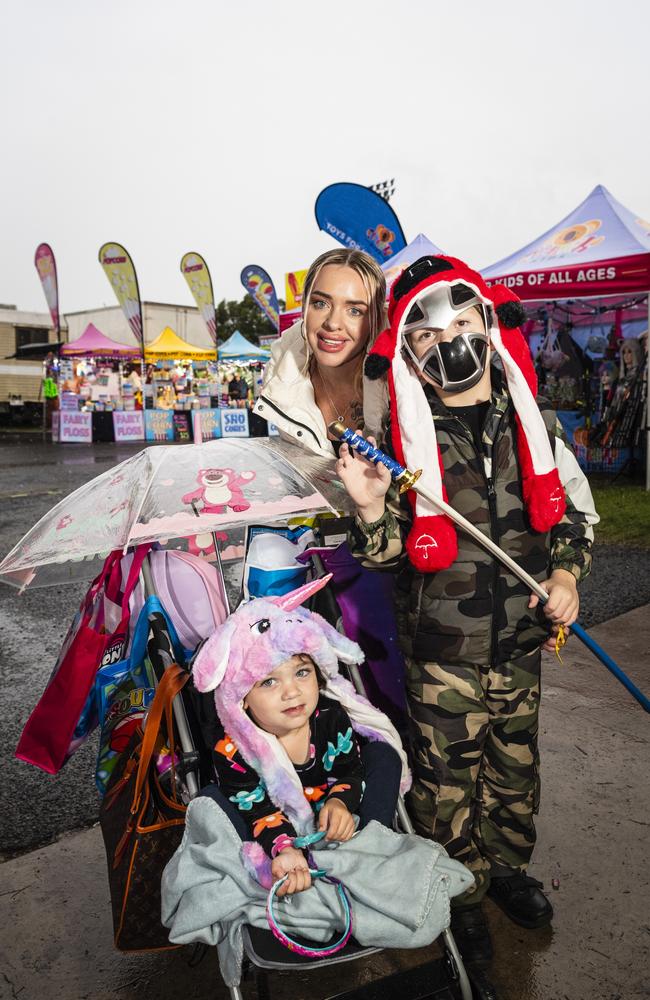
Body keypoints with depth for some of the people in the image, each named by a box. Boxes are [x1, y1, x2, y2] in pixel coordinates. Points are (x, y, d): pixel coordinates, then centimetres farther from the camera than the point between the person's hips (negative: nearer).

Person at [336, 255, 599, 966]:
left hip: (521, 643, 4)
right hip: (443, 652, -3)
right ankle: (460, 897, 38)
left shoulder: (534, 423, -1)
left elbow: (575, 512, 12)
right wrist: (372, 510, -28)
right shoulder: (404, 442, -11)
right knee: (448, 784, 11)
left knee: (515, 767, 23)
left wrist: (566, 570, -4)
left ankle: (507, 867, 50)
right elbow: (384, 558, -8)